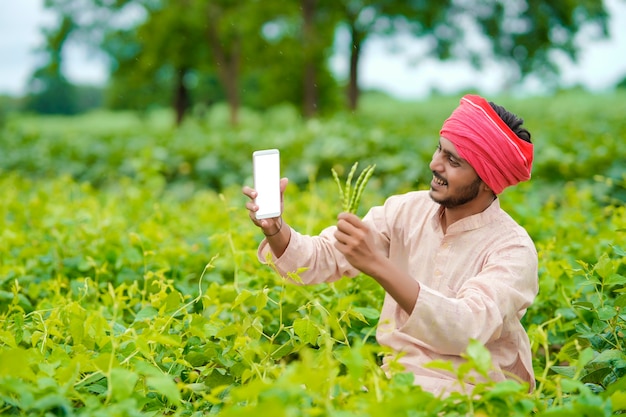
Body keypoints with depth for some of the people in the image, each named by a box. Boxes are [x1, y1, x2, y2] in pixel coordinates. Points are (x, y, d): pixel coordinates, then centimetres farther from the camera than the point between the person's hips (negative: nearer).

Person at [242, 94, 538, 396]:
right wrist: (275, 229, -25)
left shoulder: (513, 250, -15)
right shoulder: (406, 211, 0)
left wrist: (377, 265, -40)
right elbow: (323, 258, -4)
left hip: (470, 394, -4)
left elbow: (468, 329, -32)